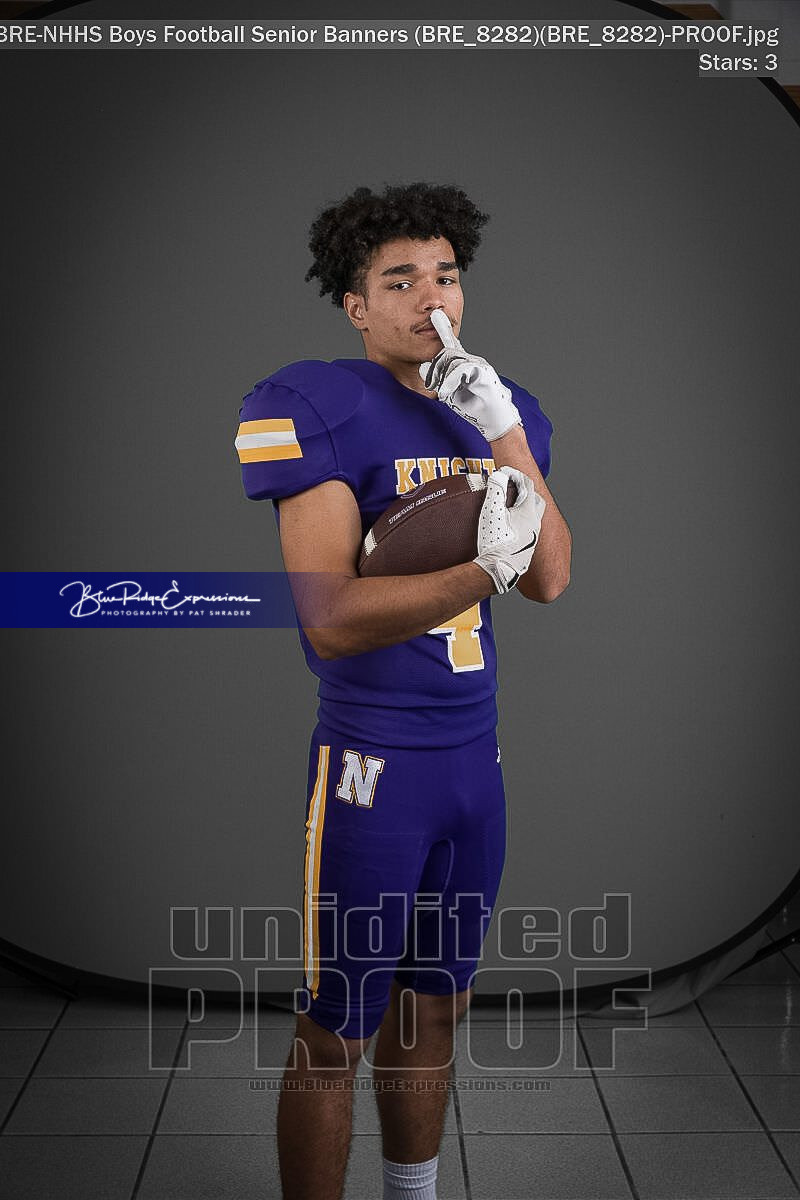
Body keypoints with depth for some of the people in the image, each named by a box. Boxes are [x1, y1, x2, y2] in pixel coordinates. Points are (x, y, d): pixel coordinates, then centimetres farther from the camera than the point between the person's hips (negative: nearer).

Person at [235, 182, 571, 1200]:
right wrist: (483, 567, -31)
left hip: (475, 753, 7)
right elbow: (332, 619, -21)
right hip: (371, 762, -6)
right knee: (334, 1036, 4)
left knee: (433, 1007, 20)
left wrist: (506, 437, -11)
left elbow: (550, 581, -1)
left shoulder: (503, 409, 9)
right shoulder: (317, 409, -13)